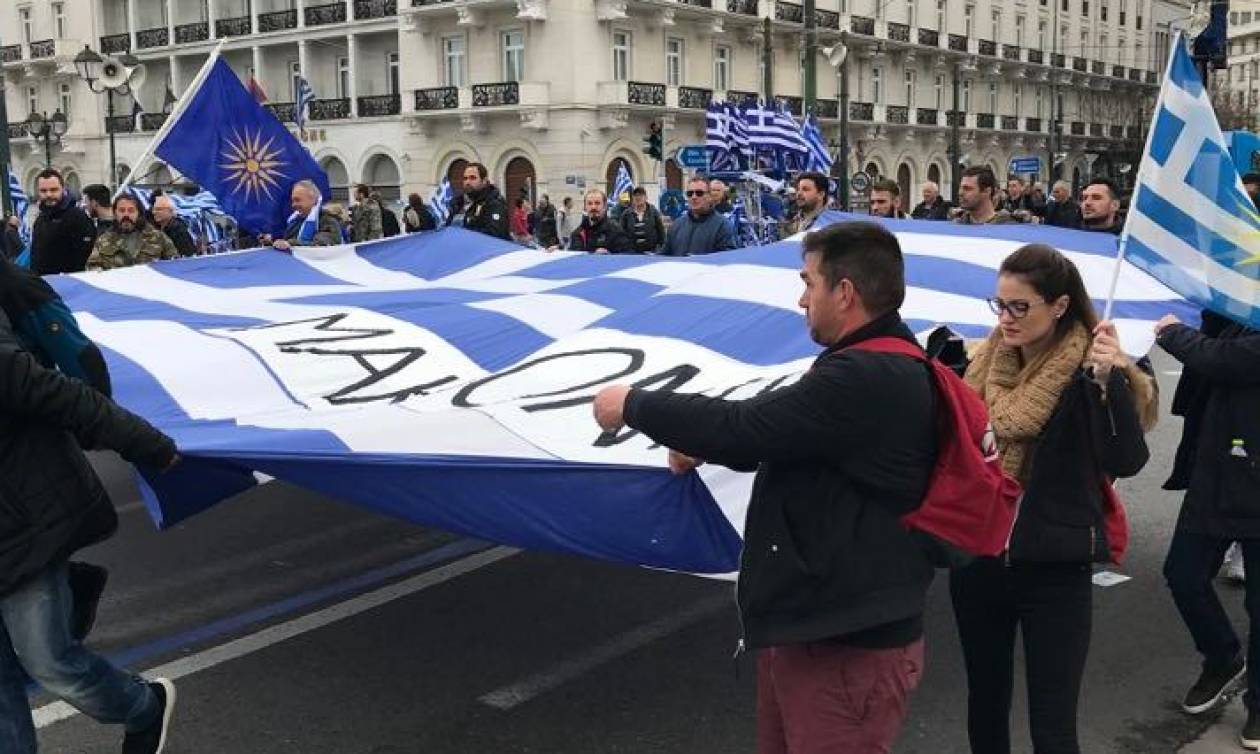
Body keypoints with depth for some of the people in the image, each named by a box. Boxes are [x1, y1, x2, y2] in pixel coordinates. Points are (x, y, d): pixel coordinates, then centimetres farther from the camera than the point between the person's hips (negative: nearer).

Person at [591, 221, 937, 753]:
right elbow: (775, 436, 19)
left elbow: (745, 426, -25)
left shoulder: (868, 380, -24)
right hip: (807, 623, 10)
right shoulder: (877, 370, 11)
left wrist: (632, 404, -12)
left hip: (848, 647, -10)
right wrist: (704, 446, 4)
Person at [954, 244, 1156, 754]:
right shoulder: (987, 363, 3)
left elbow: (1127, 462, -23)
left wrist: (1113, 381, -35)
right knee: (985, 705, 17)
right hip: (978, 557, 5)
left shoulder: (1086, 371, -12)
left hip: (1055, 568, -5)